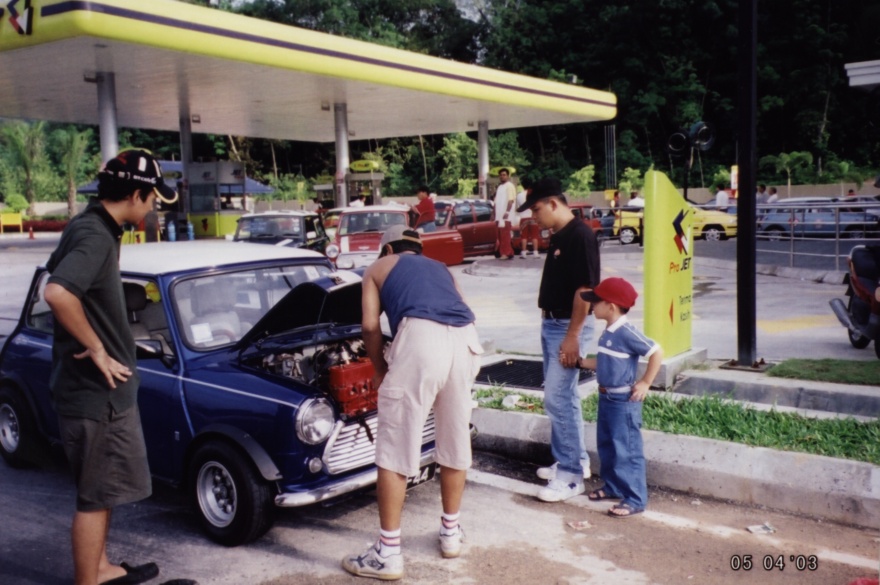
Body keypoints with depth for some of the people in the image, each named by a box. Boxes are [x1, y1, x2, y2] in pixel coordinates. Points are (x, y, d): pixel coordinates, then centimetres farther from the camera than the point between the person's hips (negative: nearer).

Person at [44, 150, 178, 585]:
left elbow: (56, 271, 25)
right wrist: (96, 349, -25)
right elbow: (57, 293, -38)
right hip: (95, 389, -10)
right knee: (95, 494, 2)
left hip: (100, 386, 10)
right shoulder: (95, 237, -22)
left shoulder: (89, 227, 8)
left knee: (104, 488, 21)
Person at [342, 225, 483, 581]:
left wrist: (381, 369, 28)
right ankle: (451, 533, 35)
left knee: (395, 450, 4)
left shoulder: (378, 267, 25)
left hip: (421, 338, -5)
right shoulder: (441, 269, 36)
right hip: (466, 341, 5)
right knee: (455, 442, 21)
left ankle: (388, 554, 9)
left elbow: (370, 325, 12)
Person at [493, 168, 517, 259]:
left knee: (505, 235, -11)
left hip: (505, 216, -9)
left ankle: (507, 253, -11)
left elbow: (511, 200, -15)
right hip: (498, 216, 9)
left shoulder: (509, 186, -6)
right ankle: (499, 252, 15)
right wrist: (494, 213, 18)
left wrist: (507, 212, -24)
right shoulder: (499, 187, 22)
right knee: (499, 236, 9)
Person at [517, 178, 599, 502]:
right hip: (551, 324, 10)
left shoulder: (580, 236, -17)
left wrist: (572, 336, -22)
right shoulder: (557, 237, 11)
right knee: (563, 397, 15)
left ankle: (571, 475, -2)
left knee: (557, 398, -10)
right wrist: (548, 318, 18)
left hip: (570, 326, -10)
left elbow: (584, 289, -21)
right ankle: (575, 461, 27)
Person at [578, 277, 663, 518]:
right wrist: (581, 361, 12)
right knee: (605, 445, 19)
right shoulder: (607, 333, 8)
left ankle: (635, 499, 4)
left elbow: (657, 353, -19)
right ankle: (613, 486, 35)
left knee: (626, 449, -4)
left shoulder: (627, 333, -20)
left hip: (624, 401, -10)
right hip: (606, 397, 10)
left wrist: (645, 383, -15)